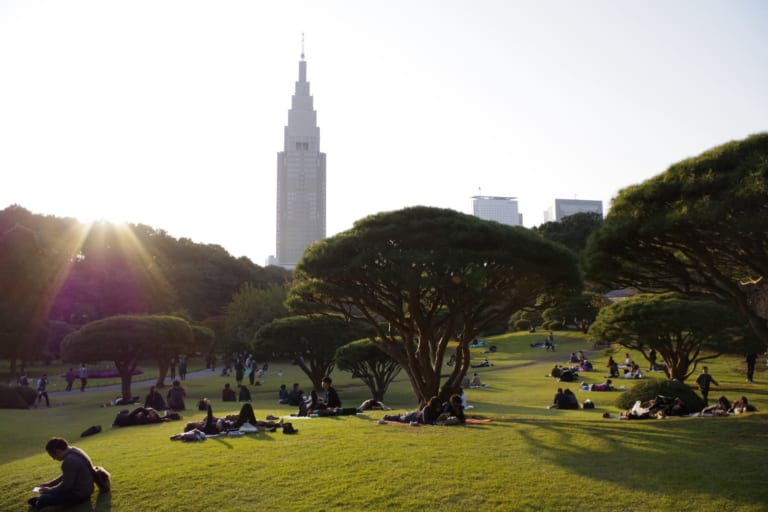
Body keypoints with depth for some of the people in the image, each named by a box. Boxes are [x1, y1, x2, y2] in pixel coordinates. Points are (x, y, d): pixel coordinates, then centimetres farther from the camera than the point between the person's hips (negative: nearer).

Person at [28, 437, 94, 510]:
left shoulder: (69, 461, -29)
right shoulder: (73, 450, 4)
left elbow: (66, 485, -23)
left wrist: (50, 490, -7)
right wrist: (50, 483, 13)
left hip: (79, 494, -10)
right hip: (84, 490, 10)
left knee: (43, 500, -11)